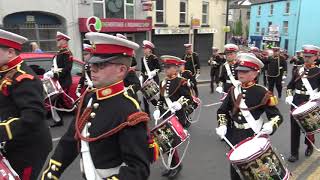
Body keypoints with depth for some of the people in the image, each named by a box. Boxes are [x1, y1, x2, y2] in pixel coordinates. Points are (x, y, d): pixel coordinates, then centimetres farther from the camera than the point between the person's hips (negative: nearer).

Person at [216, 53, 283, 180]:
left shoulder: (262, 93, -12)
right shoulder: (233, 90, 2)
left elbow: (277, 116, -10)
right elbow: (222, 111, 11)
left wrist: (270, 126, -31)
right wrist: (222, 125, -5)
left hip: (254, 138, -4)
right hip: (235, 137, 4)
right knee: (235, 170, 15)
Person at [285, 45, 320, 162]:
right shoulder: (298, 70, 7)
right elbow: (290, 85, 11)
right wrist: (289, 96, -4)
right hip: (296, 102, 3)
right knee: (294, 128, 3)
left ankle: (310, 146, 41)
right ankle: (294, 153, 13)